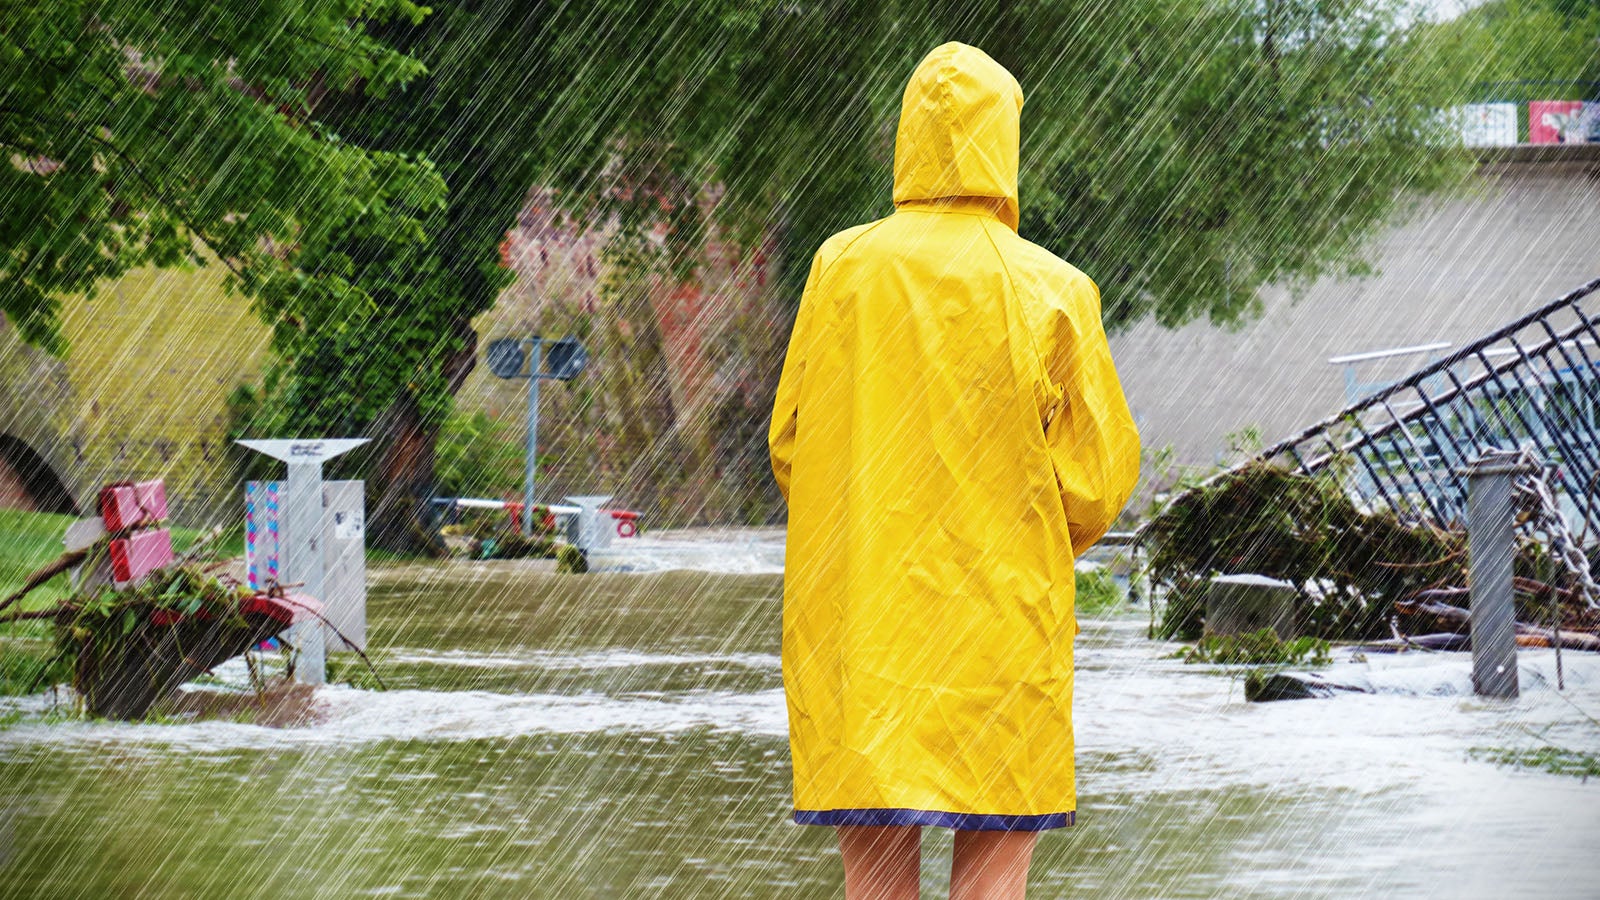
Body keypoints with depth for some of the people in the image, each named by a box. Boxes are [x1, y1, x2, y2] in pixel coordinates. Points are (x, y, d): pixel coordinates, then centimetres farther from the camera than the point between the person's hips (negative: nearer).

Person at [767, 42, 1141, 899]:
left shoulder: (840, 268, 0)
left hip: (854, 619, 1)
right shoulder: (1052, 291, -4)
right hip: (1002, 625, -1)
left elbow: (789, 446, 5)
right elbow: (1100, 477, -1)